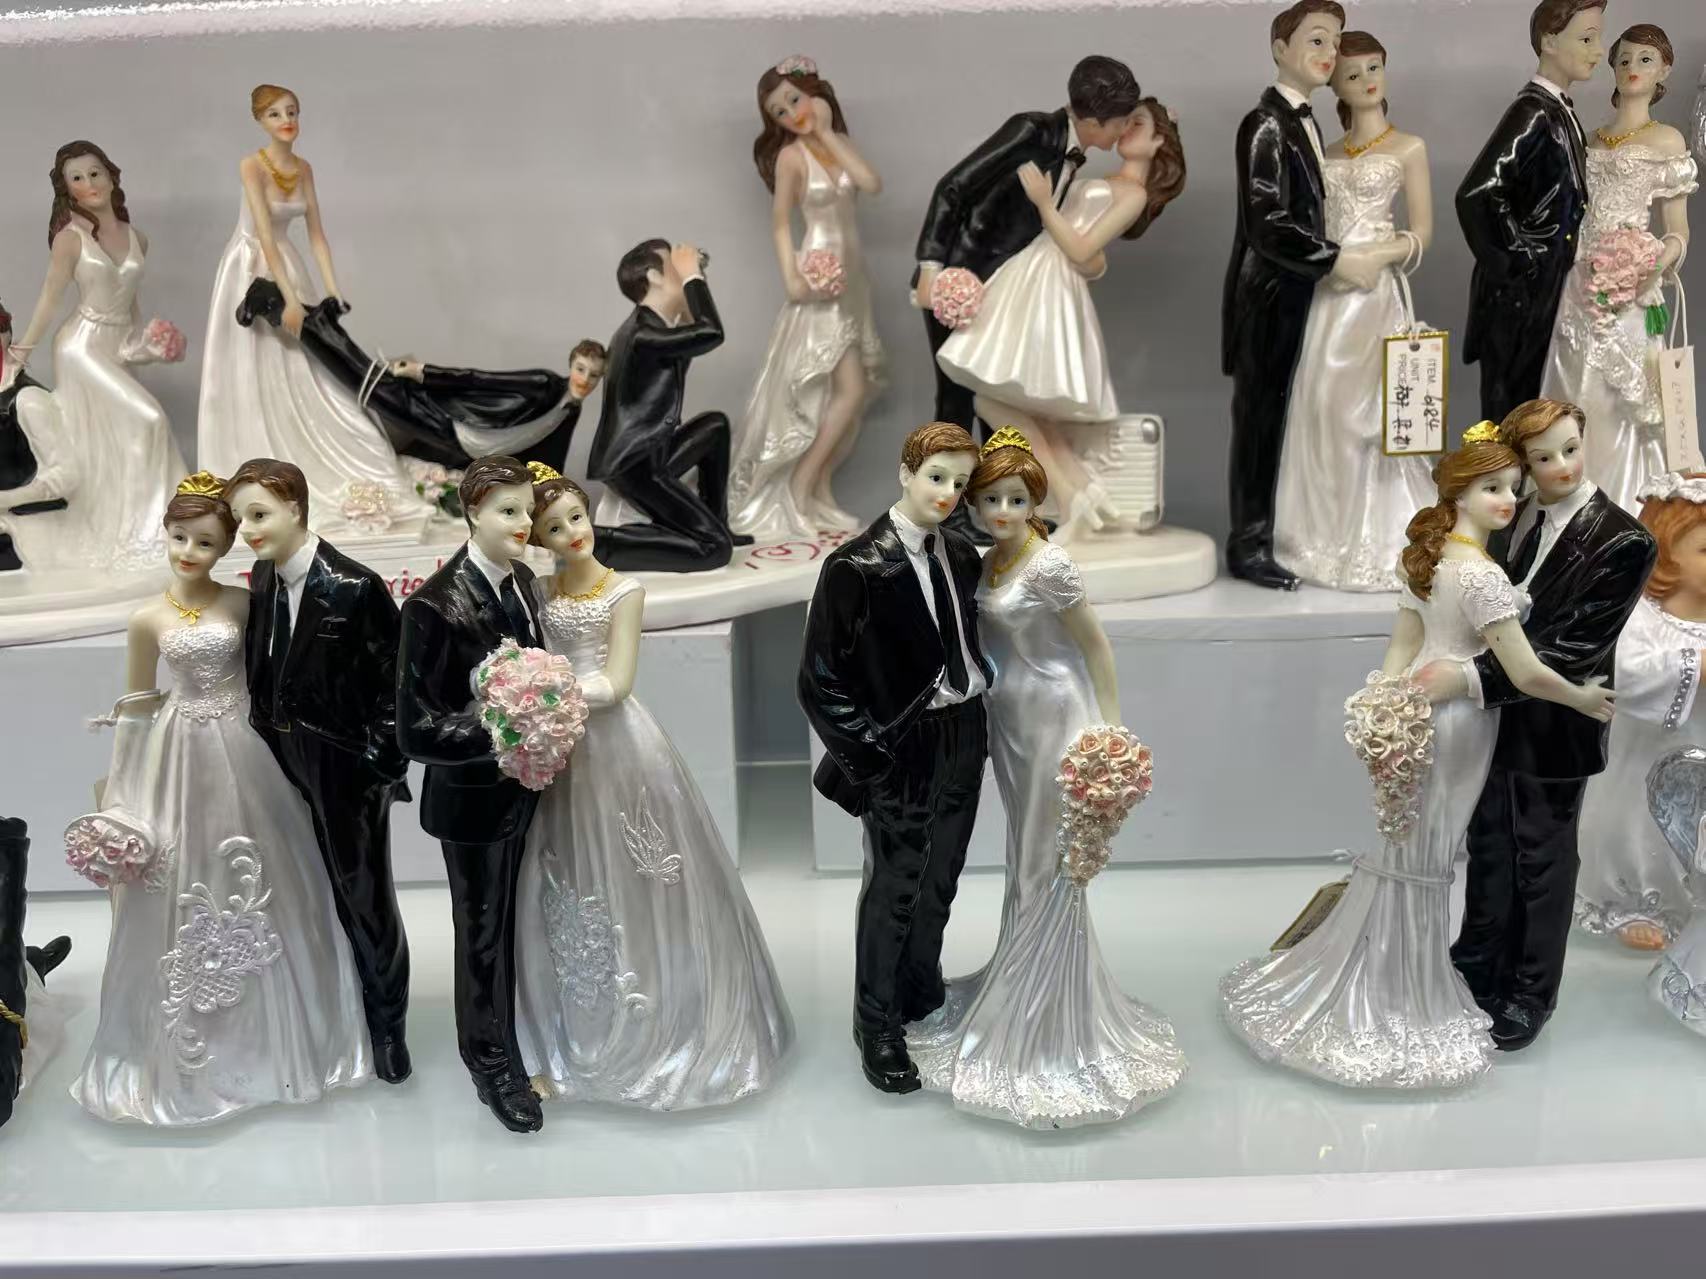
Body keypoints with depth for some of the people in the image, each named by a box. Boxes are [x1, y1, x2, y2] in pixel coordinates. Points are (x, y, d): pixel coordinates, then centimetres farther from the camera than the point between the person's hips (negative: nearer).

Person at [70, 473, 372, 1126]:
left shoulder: (243, 603, -2)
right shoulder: (148, 619, -3)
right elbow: (134, 708, 3)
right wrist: (118, 791, 5)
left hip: (245, 755, 1)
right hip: (181, 759, -1)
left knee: (260, 889, 9)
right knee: (186, 893, 8)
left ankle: (267, 1036, 29)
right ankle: (194, 1047, 25)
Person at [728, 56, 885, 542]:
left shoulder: (838, 142, 8)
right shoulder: (791, 156, -8)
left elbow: (873, 184, -8)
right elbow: (779, 223, -9)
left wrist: (828, 133, -7)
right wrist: (791, 277, -20)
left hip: (852, 275, 7)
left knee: (845, 391, 7)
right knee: (850, 390, -11)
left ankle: (820, 490, 14)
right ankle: (798, 488, -2)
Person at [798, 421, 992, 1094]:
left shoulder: (960, 554, 3)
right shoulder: (857, 565, -15)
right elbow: (821, 677, -13)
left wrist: (976, 720, 7)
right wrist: (868, 751, -14)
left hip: (964, 735, 6)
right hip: (903, 744, -6)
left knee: (939, 879, 19)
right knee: (893, 886, 7)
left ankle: (924, 998, 39)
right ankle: (878, 1027, 24)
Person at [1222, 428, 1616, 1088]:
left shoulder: (1426, 557, 6)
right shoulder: (1485, 576, -20)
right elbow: (1527, 675, -19)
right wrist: (1585, 698, -3)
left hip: (1418, 704, 8)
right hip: (1457, 719, -8)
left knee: (1400, 847, 17)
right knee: (1420, 858, 4)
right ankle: (1398, 1004, 18)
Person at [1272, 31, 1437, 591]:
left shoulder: (1409, 148, 5)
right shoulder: (1327, 154, 16)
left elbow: (1422, 233, 0)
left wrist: (1369, 259, -14)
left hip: (1374, 291, -4)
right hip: (1327, 295, 4)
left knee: (1366, 413, -8)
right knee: (1319, 410, 0)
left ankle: (1378, 542, 3)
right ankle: (1330, 537, 9)